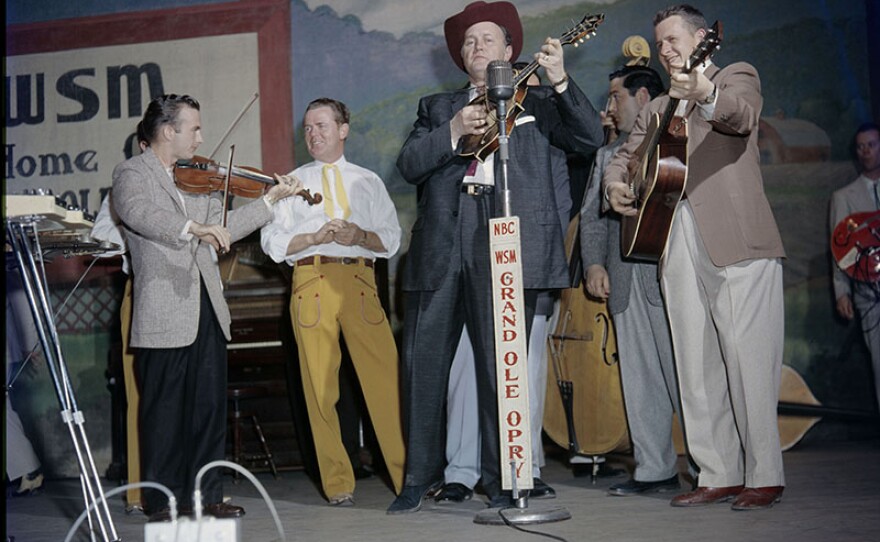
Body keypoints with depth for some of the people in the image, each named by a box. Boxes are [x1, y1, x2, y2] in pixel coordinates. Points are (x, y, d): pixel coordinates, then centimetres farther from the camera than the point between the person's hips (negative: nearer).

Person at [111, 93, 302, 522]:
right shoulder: (131, 174, -2)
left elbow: (222, 228, 14)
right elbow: (140, 214, -23)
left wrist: (271, 200, 8)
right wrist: (194, 228, -37)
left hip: (206, 310, 6)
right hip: (163, 314, -6)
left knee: (210, 406, 8)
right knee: (164, 410, 1)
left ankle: (205, 494, 17)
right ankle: (162, 501, 11)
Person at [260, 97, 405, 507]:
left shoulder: (368, 181, 19)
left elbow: (391, 238, 12)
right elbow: (272, 241, 7)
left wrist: (360, 235, -8)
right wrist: (315, 237, -9)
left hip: (360, 278, 0)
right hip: (311, 281, 0)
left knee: (387, 378, -9)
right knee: (320, 385, -2)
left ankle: (408, 475, -3)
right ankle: (338, 484, 6)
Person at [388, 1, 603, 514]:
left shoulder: (537, 102, 15)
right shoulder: (438, 107, 20)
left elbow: (591, 137, 1)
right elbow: (409, 164, 5)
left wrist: (561, 81, -10)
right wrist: (454, 132, -10)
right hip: (440, 245, 3)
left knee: (502, 367, 0)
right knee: (423, 364, 4)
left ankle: (501, 479, 12)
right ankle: (422, 476, 18)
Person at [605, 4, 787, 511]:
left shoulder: (737, 75, 7)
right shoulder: (657, 107, 26)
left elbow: (743, 116, -16)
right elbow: (627, 154, 27)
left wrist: (707, 96, -39)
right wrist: (616, 182, 3)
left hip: (738, 243, -6)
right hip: (681, 248, 6)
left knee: (748, 361, -8)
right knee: (696, 369, 6)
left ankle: (765, 476, 1)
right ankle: (719, 475, 14)